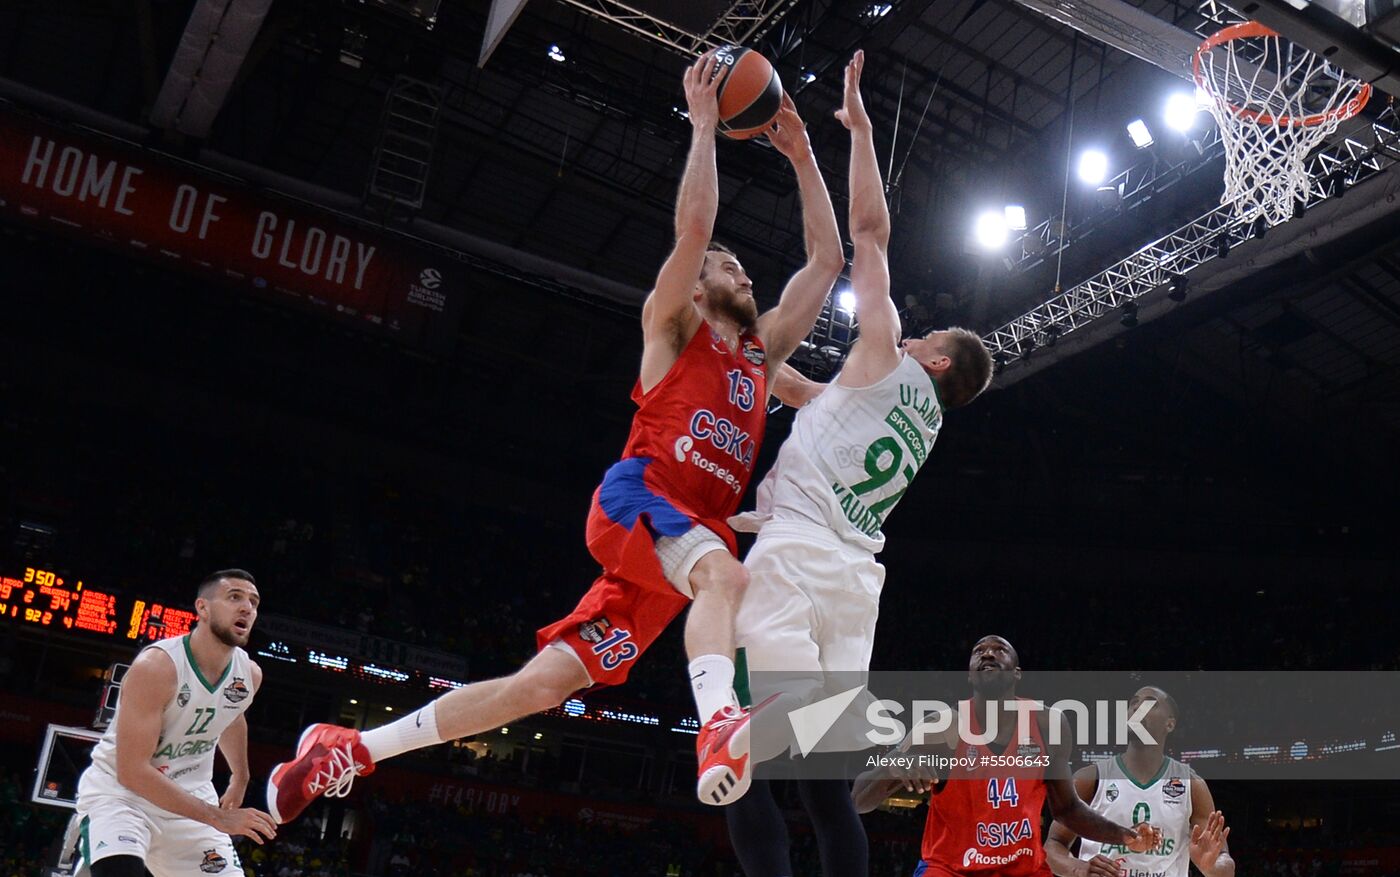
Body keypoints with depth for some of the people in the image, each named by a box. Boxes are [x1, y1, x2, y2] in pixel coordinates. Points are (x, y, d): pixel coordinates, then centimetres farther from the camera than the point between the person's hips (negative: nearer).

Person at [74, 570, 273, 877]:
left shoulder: (250, 674, -5)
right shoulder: (155, 667, -25)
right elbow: (131, 771, -28)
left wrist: (240, 778, 27)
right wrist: (218, 818, -30)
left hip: (188, 798, 6)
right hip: (119, 790, -6)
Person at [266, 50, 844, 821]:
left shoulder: (761, 353, 26)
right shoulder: (672, 325, 10)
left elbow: (827, 257, 27)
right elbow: (693, 228, -7)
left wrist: (801, 156, 24)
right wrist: (704, 125, 0)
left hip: (696, 528, 5)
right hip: (639, 496, -5)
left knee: (544, 681, 0)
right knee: (722, 571, -37)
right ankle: (718, 729, -58)